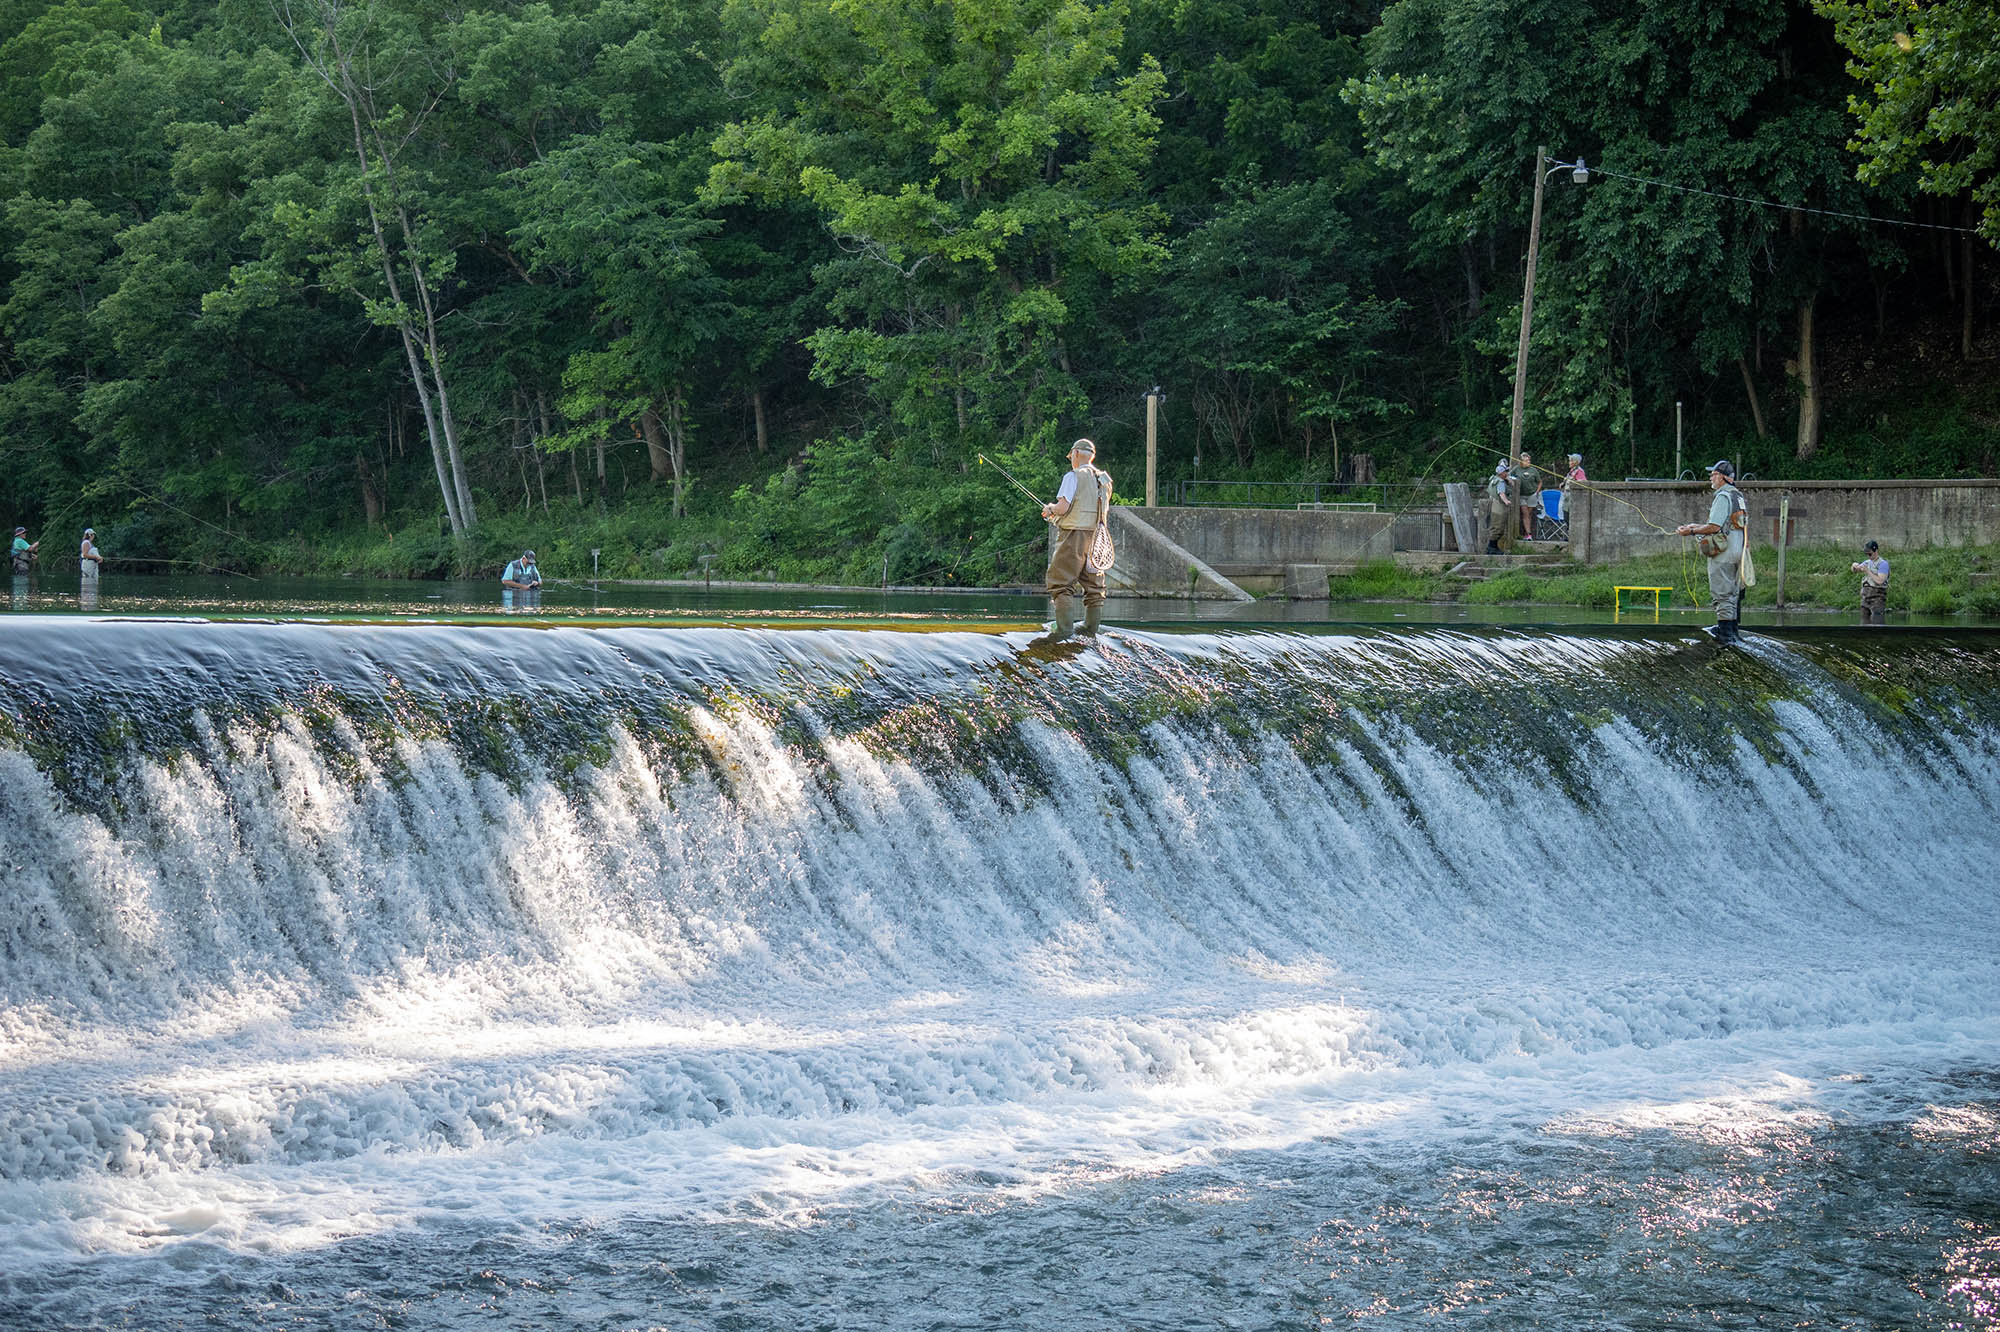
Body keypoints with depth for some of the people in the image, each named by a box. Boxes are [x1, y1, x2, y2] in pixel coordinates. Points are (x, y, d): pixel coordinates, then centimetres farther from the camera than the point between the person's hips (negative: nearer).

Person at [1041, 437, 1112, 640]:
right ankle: (1091, 629, 10)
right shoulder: (1104, 480, 14)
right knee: (1093, 585, 10)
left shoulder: (1073, 477, -8)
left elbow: (1062, 507, -16)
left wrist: (1050, 509, 9)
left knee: (1061, 584, -6)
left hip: (1074, 535, -7)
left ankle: (1065, 629, -16)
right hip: (1097, 537, 7)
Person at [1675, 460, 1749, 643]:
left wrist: (1692, 531, -9)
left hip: (1722, 553, -9)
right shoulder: (1738, 496, 16)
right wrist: (1697, 526, 22)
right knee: (1733, 593, 15)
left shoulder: (1723, 497, -15)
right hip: (1737, 551, 9)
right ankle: (1734, 631, 21)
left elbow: (1714, 527, -21)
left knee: (1723, 595, -6)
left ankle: (1725, 633, -7)